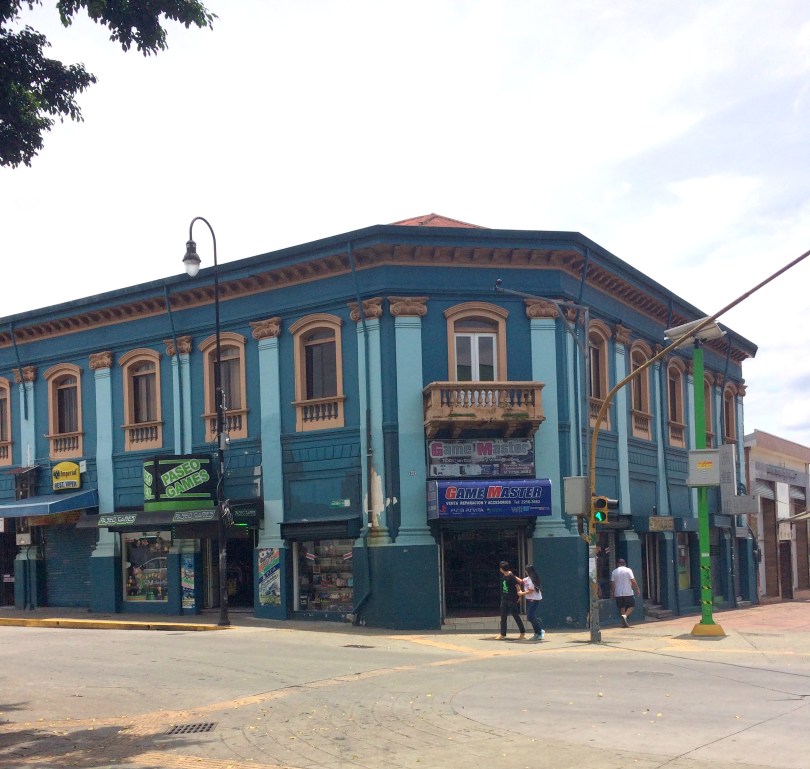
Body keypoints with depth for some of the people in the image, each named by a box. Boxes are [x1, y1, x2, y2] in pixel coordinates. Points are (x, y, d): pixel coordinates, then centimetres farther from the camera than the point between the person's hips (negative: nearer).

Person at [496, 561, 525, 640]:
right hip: (504, 599, 8)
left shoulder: (511, 577, -17)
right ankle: (503, 635, 7)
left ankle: (523, 632, 17)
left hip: (513, 600, -8)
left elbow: (517, 586, -13)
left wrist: (519, 596, -11)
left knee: (516, 616, 3)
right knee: (503, 618, 5)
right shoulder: (503, 576, 7)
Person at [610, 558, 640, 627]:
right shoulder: (628, 570, -3)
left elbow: (612, 583, 2)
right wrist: (637, 589, 0)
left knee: (622, 607, 10)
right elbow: (633, 581, -8)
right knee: (631, 606, 7)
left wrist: (612, 592, 10)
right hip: (628, 593, -3)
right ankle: (625, 616, -18)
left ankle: (624, 623, 8)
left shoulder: (614, 572, 4)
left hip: (618, 593, 3)